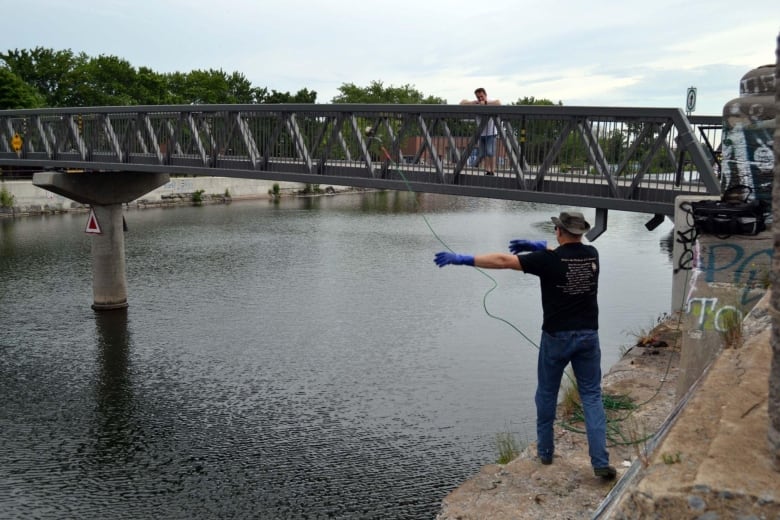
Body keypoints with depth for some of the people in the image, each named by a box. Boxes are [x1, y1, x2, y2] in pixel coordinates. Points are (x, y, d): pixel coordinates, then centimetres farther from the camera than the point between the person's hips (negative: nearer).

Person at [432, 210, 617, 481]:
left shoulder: (548, 260, -14)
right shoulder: (592, 254, 1)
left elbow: (503, 261, -14)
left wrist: (462, 259, -10)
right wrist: (540, 246, 12)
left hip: (557, 337, -3)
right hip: (588, 336, 4)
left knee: (547, 393, 15)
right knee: (592, 396, 7)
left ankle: (545, 451, 27)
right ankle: (601, 462, 1)